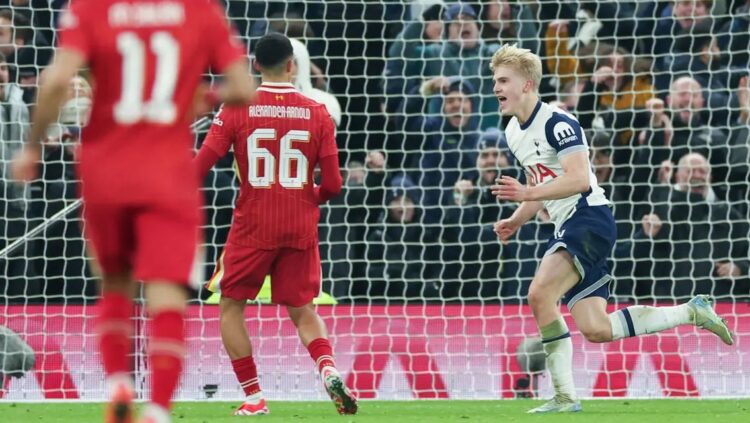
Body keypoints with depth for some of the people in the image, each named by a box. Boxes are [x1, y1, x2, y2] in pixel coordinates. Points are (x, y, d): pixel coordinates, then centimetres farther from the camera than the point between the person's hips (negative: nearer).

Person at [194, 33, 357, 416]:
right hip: (301, 227, 2)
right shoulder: (317, 114, 0)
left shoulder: (236, 110, -5)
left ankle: (253, 397, 5)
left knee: (231, 306, 13)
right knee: (303, 310, 13)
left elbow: (198, 168, -10)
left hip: (253, 226, -2)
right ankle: (329, 370, -15)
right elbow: (332, 185, -1)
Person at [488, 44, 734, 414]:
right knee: (596, 330, 2)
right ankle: (691, 313, 16)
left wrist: (527, 193, -29)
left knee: (539, 294, -26)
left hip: (589, 219, -10)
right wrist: (515, 222, 11)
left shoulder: (556, 122, -14)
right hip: (566, 228, 10)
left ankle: (564, 394, -18)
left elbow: (578, 179, -25)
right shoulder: (514, 133, 15)